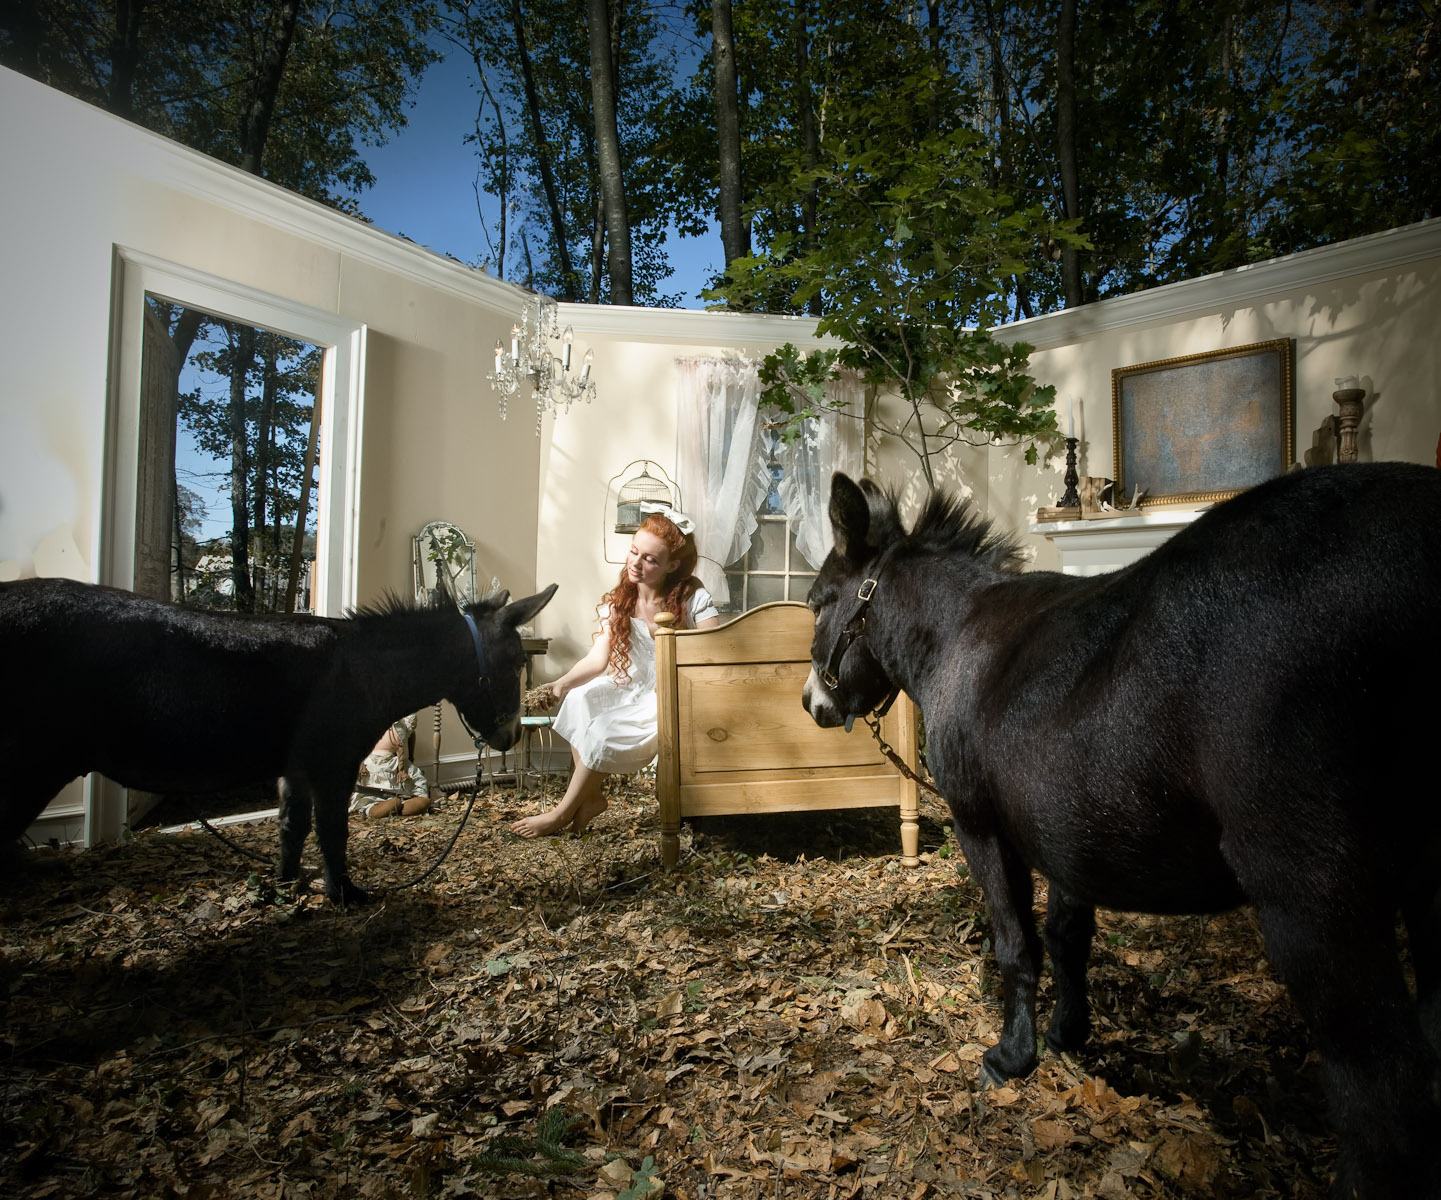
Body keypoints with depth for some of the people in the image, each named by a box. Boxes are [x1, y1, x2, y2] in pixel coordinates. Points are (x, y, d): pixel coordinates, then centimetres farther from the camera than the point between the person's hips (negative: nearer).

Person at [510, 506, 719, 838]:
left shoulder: (693, 598, -14)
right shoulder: (619, 602, -1)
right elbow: (598, 659, -9)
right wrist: (561, 684, -25)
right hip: (634, 687, 6)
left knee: (604, 731, -24)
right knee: (579, 699, -19)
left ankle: (564, 811, -4)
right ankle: (592, 796, -9)